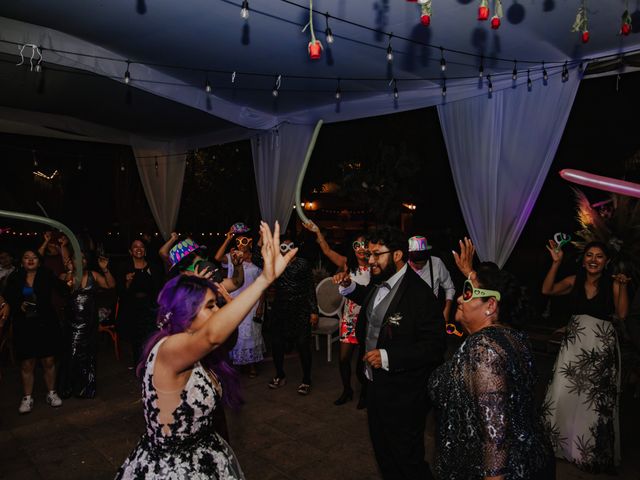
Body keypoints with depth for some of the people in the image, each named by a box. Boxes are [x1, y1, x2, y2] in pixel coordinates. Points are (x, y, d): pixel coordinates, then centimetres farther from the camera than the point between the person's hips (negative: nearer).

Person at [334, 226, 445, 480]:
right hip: (376, 383, 8)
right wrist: (349, 287, 7)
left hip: (403, 395, -8)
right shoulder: (378, 282, 0)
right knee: (382, 450, 27)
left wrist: (388, 356, -32)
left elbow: (434, 347, -26)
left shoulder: (419, 294, -25)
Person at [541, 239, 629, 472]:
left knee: (597, 397, 8)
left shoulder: (612, 283, -4)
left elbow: (622, 313, -12)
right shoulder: (574, 281, 1)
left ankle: (594, 451, 27)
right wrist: (556, 263, -14)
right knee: (564, 392, 5)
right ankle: (559, 441, 26)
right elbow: (547, 290, -10)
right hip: (575, 342, 2)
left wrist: (622, 286, -21)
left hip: (602, 346, -1)